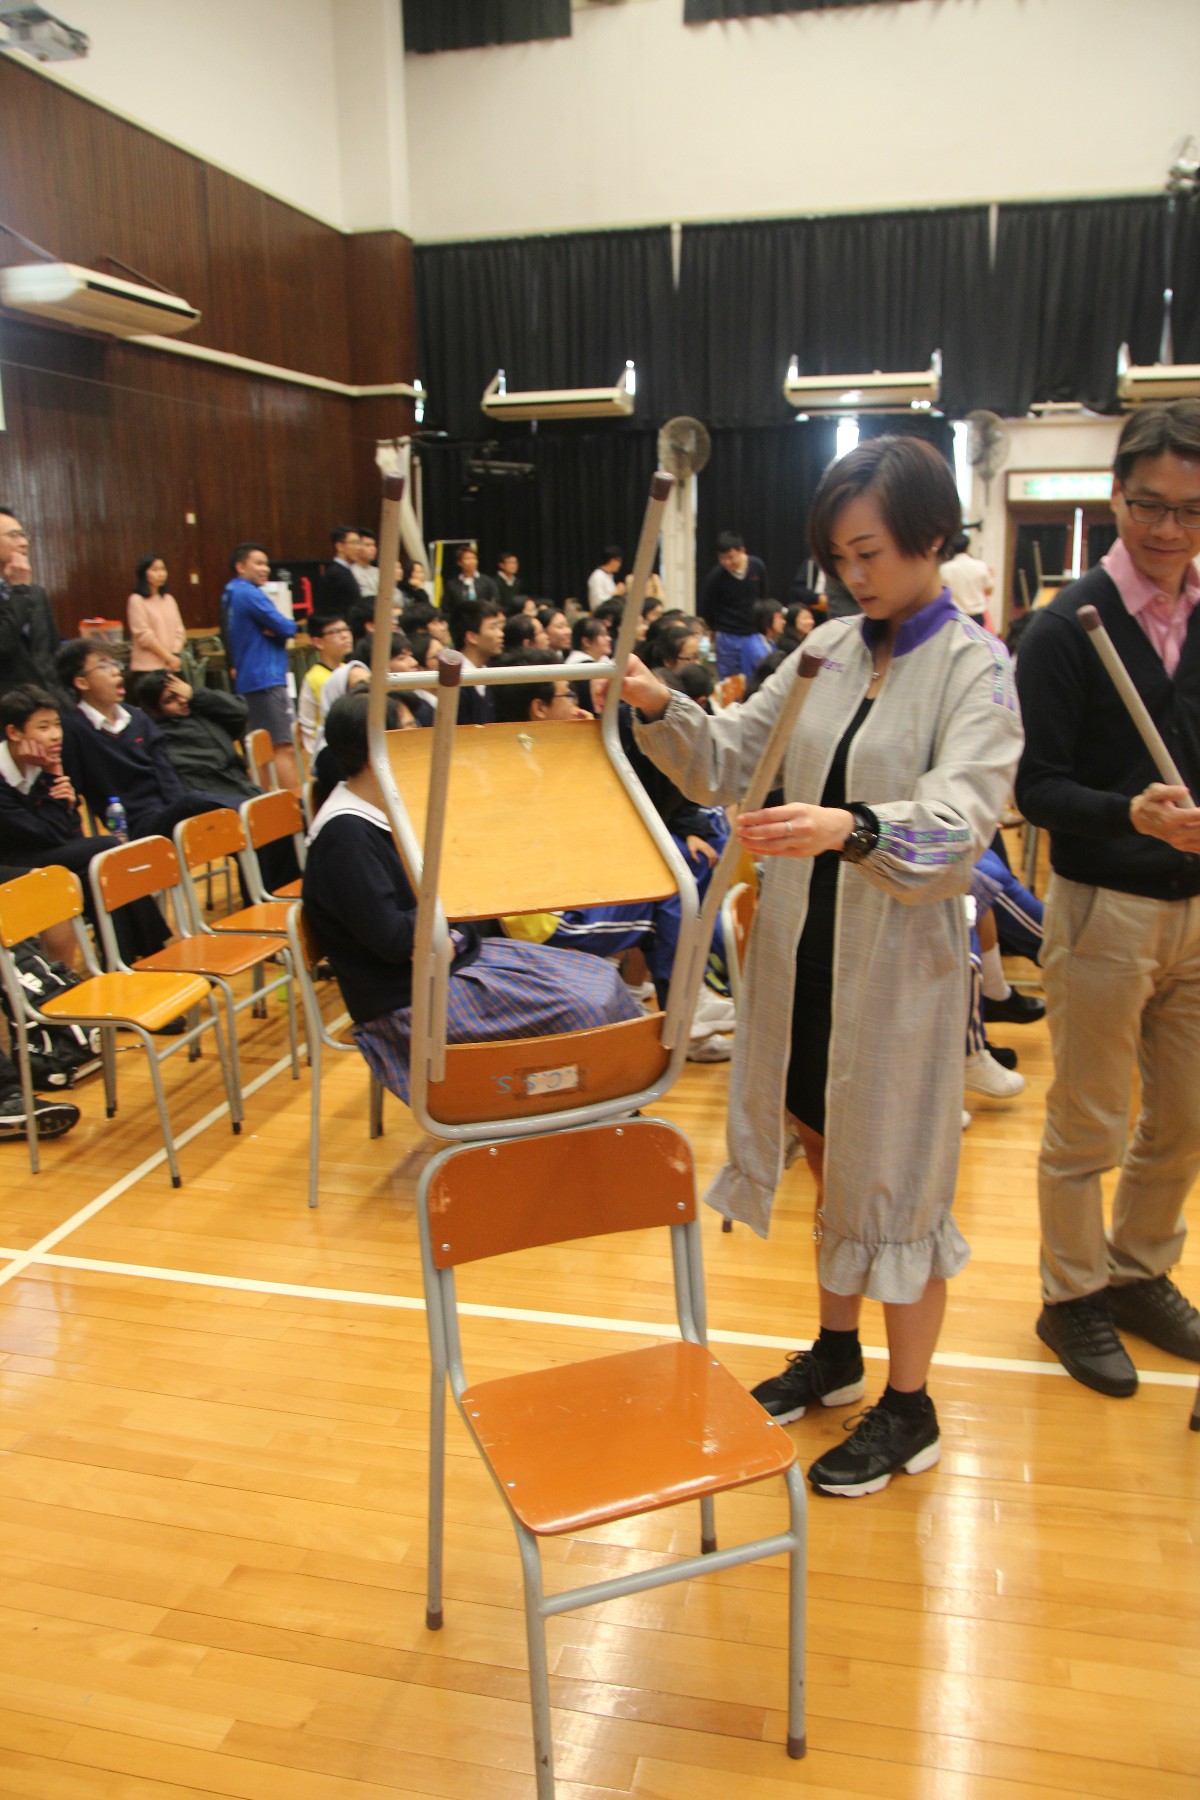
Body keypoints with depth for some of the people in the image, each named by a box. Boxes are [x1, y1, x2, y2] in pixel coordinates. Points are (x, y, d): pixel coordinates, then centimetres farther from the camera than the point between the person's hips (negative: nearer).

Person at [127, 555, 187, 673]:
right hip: (147, 667, -5)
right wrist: (169, 657, -12)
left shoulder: (169, 599, 14)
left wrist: (175, 654, -8)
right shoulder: (137, 600, -4)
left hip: (172, 667, 5)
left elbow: (179, 630, 10)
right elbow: (144, 635, -10)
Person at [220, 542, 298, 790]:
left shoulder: (230, 594, 18)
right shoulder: (249, 594, -12)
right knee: (284, 747, -12)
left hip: (246, 679, 10)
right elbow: (286, 628, -15)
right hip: (266, 678, -10)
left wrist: (275, 629, -5)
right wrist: (290, 628, 6)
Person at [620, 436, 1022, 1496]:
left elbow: (959, 819, -25)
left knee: (897, 1175, 6)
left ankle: (909, 1409, 26)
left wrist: (851, 829, -43)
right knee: (829, 1161, 19)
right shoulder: (829, 651, 6)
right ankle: (835, 1351, 41)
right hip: (803, 947, 6)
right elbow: (730, 763, 6)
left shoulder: (977, 668, -10)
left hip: (900, 961, -5)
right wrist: (661, 711, -12)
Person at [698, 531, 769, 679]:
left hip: (753, 635, 3)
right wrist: (715, 630, 7)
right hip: (728, 637, -3)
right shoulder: (715, 577, -16)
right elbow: (705, 610, -4)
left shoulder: (757, 567, -6)